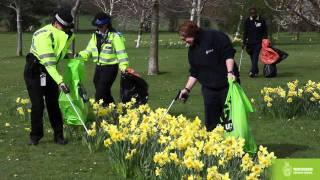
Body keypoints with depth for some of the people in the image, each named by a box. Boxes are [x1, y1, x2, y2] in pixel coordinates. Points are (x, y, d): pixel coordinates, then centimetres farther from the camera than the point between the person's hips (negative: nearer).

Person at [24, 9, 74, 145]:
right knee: (38, 104, -8)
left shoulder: (67, 35, -3)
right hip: (34, 71, -6)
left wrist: (69, 54, 2)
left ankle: (58, 135, 10)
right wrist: (60, 82, -40)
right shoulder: (44, 35, -28)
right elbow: (48, 62, -35)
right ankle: (35, 135, 7)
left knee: (53, 103, 3)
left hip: (50, 70, 6)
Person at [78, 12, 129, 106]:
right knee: (105, 94, 15)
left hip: (110, 67, -7)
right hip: (99, 67, 7)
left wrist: (124, 67, -27)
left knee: (100, 94, -12)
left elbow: (121, 53, -16)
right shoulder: (95, 35, 9)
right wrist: (79, 55, -8)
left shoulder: (115, 36, -12)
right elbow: (89, 50, 9)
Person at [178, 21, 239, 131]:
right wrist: (187, 89, 9)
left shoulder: (215, 37, -10)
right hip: (209, 88, 6)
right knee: (211, 122, 4)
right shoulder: (192, 50, 13)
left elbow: (228, 54, -14)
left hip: (227, 85, -6)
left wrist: (230, 72, -26)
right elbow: (194, 72, 17)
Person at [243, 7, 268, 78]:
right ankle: (256, 71, 22)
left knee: (255, 57, -15)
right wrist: (244, 43, 3)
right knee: (252, 58, 7)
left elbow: (265, 32, 7)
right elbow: (245, 32, 8)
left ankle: (252, 72, -23)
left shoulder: (261, 20, 2)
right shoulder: (247, 21, 6)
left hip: (258, 42, -3)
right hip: (250, 42, 3)